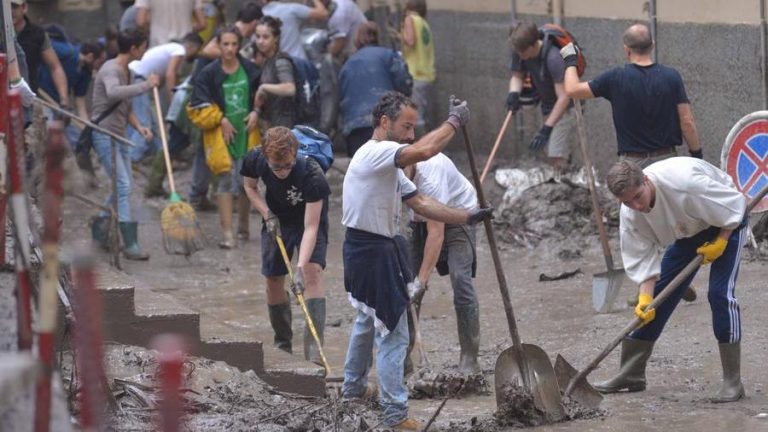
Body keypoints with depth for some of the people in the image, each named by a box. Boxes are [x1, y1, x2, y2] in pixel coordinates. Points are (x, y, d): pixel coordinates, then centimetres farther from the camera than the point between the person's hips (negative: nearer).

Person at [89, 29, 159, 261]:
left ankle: (99, 229, 26)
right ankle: (130, 244, -13)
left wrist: (139, 126, 4)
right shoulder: (110, 70, -15)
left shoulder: (124, 70, 14)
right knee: (123, 185, -13)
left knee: (124, 185, 12)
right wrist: (146, 85, -33)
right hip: (104, 135, -10)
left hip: (119, 136, 10)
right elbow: (113, 93, -38)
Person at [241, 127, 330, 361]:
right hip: (276, 219, 4)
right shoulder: (256, 160, -25)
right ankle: (283, 345, 24)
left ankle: (314, 351, -29)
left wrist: (301, 267, -46)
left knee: (313, 272, -22)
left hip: (310, 217, -4)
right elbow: (250, 186, 0)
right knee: (274, 279, 5)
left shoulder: (312, 174, -37)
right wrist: (267, 215, -17)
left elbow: (311, 227, -38)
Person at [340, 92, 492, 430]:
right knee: (392, 333, -7)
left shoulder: (389, 165, 14)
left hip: (378, 250, 11)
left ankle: (353, 387, 45)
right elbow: (423, 151, -37)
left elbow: (420, 203, 10)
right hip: (372, 252, -11)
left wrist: (467, 218, 2)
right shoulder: (373, 154, -20)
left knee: (368, 319, 28)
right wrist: (454, 121, -22)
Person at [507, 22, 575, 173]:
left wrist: (546, 128, -32)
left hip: (566, 108, -8)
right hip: (549, 108, 8)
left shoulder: (553, 58, -31)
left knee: (557, 157, -19)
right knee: (553, 157, 11)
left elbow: (563, 97, -29)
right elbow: (517, 75, 6)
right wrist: (514, 92, -19)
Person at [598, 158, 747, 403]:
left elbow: (734, 205, -29)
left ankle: (732, 382, -15)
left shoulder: (683, 181, -41)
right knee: (657, 296, 3)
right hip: (688, 231, 6)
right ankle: (630, 374, 14)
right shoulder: (630, 216, -21)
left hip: (726, 225, -6)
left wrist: (719, 242, -24)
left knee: (720, 292, -21)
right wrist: (645, 297, -28)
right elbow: (642, 259, -15)